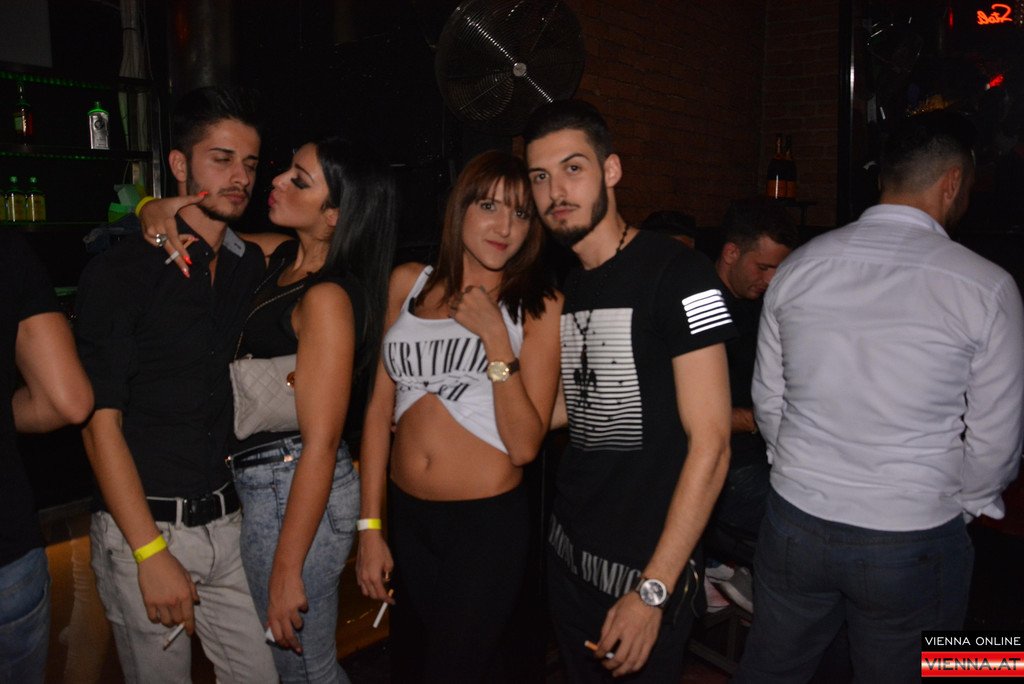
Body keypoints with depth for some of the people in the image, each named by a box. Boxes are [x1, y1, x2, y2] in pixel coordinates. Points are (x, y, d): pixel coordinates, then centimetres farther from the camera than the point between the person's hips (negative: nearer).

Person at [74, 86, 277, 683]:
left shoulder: (253, 266, 7)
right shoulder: (120, 271, -10)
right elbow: (101, 421, -13)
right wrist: (152, 554, -15)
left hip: (229, 521, 5)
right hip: (142, 528, -4)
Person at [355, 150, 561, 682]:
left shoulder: (538, 306, -6)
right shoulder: (408, 284, 3)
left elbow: (525, 446, -12)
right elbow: (380, 407, 5)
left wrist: (495, 337, -19)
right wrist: (370, 527, 4)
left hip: (487, 523, -4)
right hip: (406, 517, 4)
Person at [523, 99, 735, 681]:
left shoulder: (677, 274, -16)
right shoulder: (560, 289, 6)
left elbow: (710, 444, -18)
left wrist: (652, 589, -19)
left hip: (649, 568, -6)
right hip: (568, 553, 7)